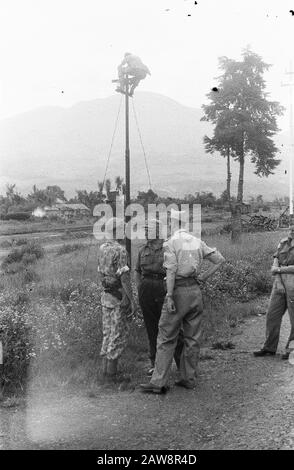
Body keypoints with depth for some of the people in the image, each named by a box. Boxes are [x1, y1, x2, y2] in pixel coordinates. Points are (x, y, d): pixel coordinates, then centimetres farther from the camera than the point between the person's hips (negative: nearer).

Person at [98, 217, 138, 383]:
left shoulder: (102, 249, 7)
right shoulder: (120, 250, -19)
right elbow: (125, 278, -21)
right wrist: (133, 301, -17)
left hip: (106, 296, 8)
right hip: (120, 299, -8)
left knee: (108, 333, 14)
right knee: (119, 335, -1)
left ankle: (106, 369, 19)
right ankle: (111, 373, 2)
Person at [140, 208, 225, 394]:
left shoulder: (171, 243, -8)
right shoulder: (197, 242, 10)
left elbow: (171, 271, -16)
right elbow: (220, 259, 11)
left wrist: (169, 296, -16)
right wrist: (204, 277, 10)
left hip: (179, 290, -6)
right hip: (196, 291, 6)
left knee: (166, 338, -1)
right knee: (193, 337, 12)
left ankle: (158, 382, -2)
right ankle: (189, 379, 18)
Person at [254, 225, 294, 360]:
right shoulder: (283, 243, 11)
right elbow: (276, 261, 11)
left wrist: (280, 269, -9)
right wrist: (276, 274, -4)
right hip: (280, 285, 6)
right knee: (272, 315, 6)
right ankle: (269, 348, 16)